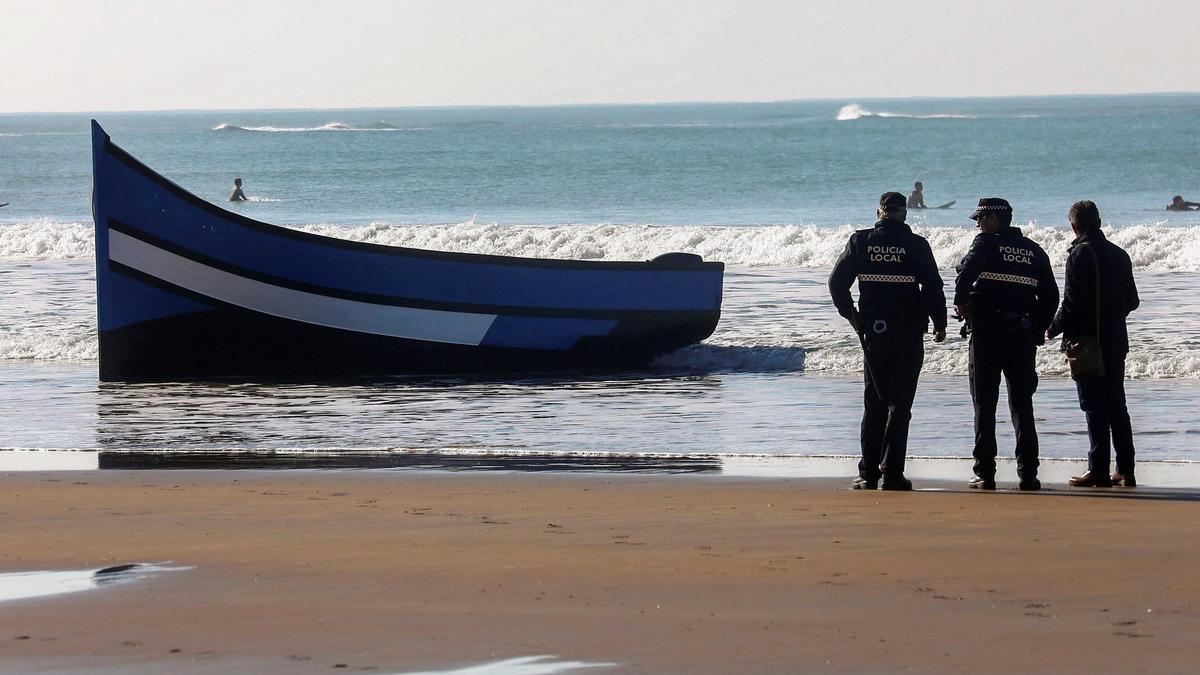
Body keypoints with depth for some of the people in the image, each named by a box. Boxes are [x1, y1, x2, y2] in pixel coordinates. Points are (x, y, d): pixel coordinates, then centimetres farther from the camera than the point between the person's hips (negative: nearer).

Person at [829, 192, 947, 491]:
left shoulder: (860, 242, 0)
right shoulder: (916, 245, -6)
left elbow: (837, 281, 0)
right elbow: (933, 287, -8)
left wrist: (851, 315, 12)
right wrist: (939, 325, 4)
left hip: (872, 332, 2)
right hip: (909, 336, -2)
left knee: (873, 404, 12)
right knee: (900, 404, 2)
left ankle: (868, 474, 9)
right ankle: (892, 474, -3)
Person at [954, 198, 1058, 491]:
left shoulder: (986, 243, -3)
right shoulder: (1034, 251, 12)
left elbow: (968, 269, -24)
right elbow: (1051, 296, 11)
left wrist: (961, 302, -10)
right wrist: (1038, 329, 15)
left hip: (987, 333, -4)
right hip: (1024, 336, 4)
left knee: (985, 404, 2)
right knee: (1022, 405, 9)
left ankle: (985, 473, 0)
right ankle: (1028, 473, 4)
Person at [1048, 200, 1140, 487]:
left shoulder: (1080, 254, -12)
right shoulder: (1119, 255, 9)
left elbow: (1072, 301, -17)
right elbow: (1132, 301, 13)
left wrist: (1054, 329, -2)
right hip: (1117, 342, 6)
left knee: (1095, 409, -4)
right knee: (1117, 407, 11)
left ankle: (1099, 471, -5)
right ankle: (1125, 471, 11)